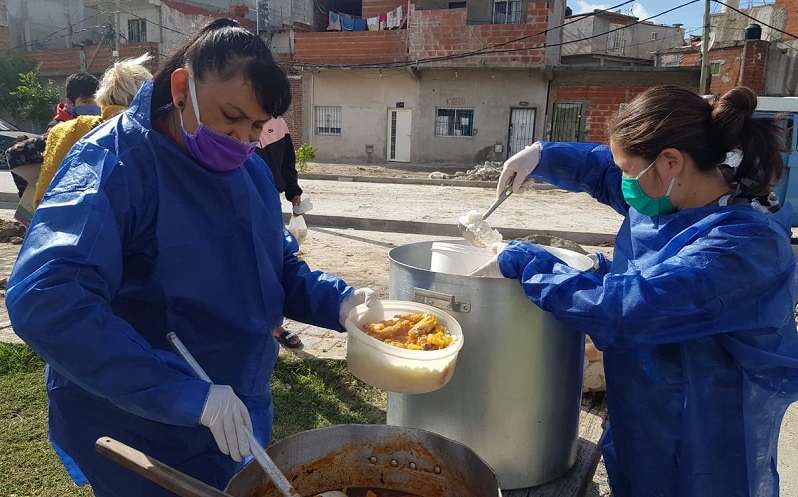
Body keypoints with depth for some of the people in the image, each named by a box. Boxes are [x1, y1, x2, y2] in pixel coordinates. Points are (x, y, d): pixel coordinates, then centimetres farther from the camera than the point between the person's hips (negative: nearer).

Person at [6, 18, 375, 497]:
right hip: (137, 436, -6)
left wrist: (338, 301, -12)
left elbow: (281, 271, 8)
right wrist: (187, 394, -37)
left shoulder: (251, 170, 2)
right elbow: (46, 300, -32)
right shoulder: (114, 162, -20)